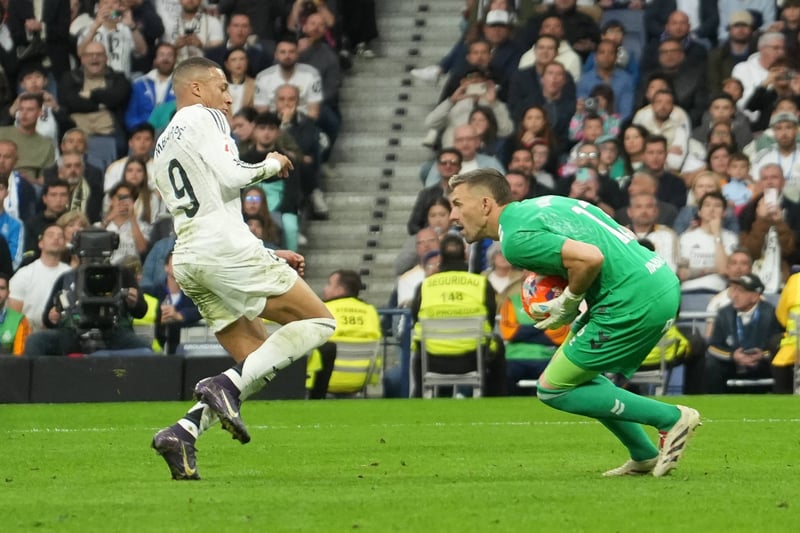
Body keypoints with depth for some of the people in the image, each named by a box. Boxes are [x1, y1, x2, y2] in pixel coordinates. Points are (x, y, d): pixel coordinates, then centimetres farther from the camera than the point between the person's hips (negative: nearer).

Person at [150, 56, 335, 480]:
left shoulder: (162, 148, 29)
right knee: (319, 321, -3)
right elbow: (229, 177, -14)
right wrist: (271, 165, 6)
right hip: (226, 251, -9)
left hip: (187, 261, 9)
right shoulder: (203, 118, 2)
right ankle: (225, 386, -18)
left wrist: (268, 255, 27)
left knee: (258, 361, 11)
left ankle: (184, 431, -8)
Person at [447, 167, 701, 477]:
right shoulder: (539, 205, 18)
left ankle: (671, 419, 3)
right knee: (579, 373, 23)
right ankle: (645, 457, 22)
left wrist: (567, 304, -6)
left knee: (553, 390, 1)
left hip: (635, 303, -10)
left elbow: (591, 257, -25)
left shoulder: (516, 239, -12)